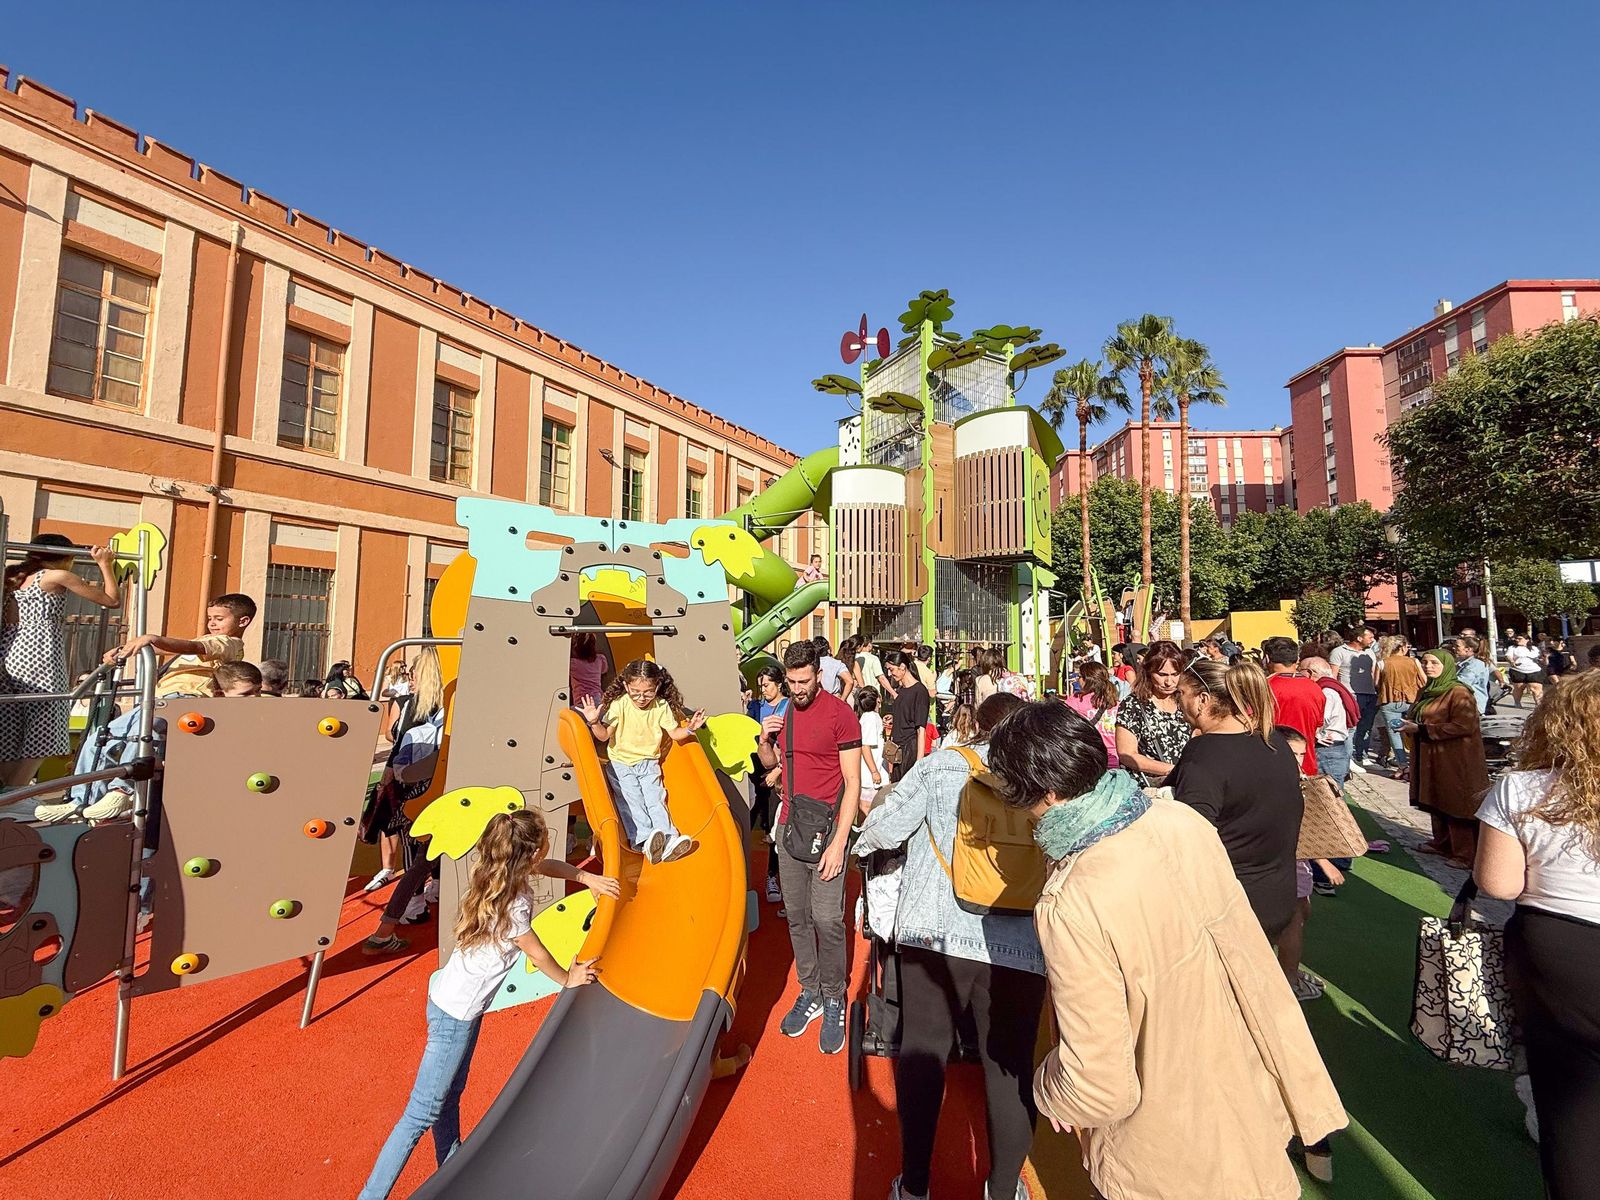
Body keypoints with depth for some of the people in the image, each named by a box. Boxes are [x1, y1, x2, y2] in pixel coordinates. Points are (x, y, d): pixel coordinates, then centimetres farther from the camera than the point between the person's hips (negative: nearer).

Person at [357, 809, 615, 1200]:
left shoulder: (493, 872, -8)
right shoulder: (513, 908, -31)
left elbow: (547, 867, 12)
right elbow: (537, 954, -14)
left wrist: (588, 878, 7)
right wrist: (567, 979, 3)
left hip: (449, 994, 9)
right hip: (456, 1014, -9)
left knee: (451, 1093, 24)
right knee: (422, 1114, 3)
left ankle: (450, 1168, 41)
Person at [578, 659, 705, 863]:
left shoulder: (661, 706, -7)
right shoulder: (619, 705, -12)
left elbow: (675, 733, 1)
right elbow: (604, 736, -12)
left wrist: (689, 728, -19)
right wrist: (594, 722, -31)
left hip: (649, 761, 1)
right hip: (621, 762, -1)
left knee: (655, 798, -15)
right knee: (632, 799, -19)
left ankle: (669, 839, -27)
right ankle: (645, 839, -31)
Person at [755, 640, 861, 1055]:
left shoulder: (839, 713, -11)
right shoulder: (785, 712, 8)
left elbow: (853, 783, -11)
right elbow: (770, 763, 21)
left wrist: (839, 842, -16)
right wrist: (764, 740, -2)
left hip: (826, 831, -5)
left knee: (827, 920, -3)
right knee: (797, 917, 12)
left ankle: (834, 1001, 17)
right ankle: (809, 994, 28)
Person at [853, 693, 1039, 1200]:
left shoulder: (941, 765, -4)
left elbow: (884, 828, -4)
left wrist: (863, 843, 18)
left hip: (935, 933, -1)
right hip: (1019, 945, 1)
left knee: (923, 1050, 17)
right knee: (1010, 1065, 19)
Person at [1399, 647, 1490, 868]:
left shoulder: (1458, 693, -14)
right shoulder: (1425, 692, 11)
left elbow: (1464, 726, -21)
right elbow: (1418, 718, 24)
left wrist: (1421, 730, -19)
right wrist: (1409, 725, 2)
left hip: (1456, 759, -8)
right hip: (1431, 758, 8)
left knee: (1457, 804, 0)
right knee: (1437, 802, 16)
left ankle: (1466, 854, 11)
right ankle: (1442, 843, 30)